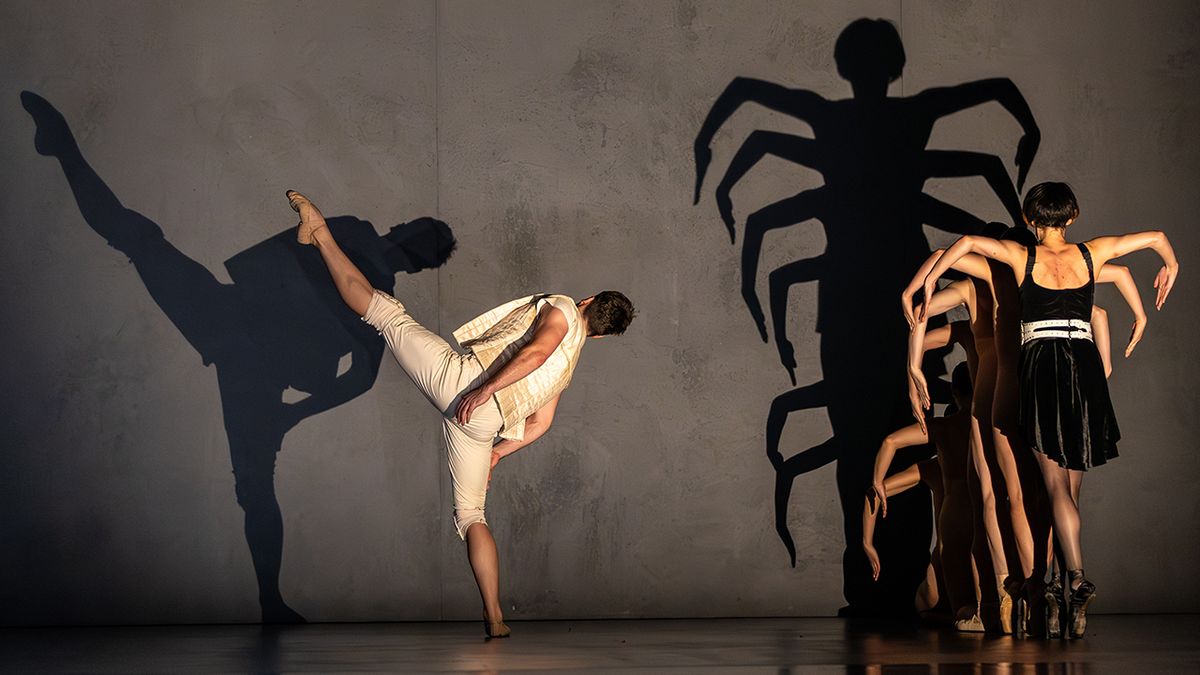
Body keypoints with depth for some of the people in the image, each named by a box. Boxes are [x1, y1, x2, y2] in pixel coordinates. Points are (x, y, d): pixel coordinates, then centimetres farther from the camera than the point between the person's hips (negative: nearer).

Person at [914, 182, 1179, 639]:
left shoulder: (1024, 257, 1)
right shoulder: (1090, 254, 9)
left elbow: (967, 242, -11)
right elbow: (1156, 237, 18)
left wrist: (929, 281, -2)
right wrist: (1171, 266, 39)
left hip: (1042, 366, -3)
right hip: (1085, 368, 3)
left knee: (1057, 487, -5)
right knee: (1070, 487, 10)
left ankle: (1078, 580, -21)